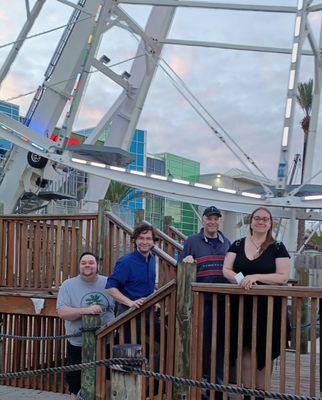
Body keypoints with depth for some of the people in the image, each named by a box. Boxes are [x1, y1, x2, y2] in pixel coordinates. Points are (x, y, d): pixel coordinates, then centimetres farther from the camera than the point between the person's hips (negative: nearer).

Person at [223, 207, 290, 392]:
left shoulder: (277, 247, 1)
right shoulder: (238, 245, 8)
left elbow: (283, 277, -8)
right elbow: (226, 270, 4)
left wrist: (256, 276, -20)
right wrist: (239, 279, -17)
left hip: (268, 307, -2)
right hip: (242, 305, 2)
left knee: (264, 352, 4)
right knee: (245, 350, 3)